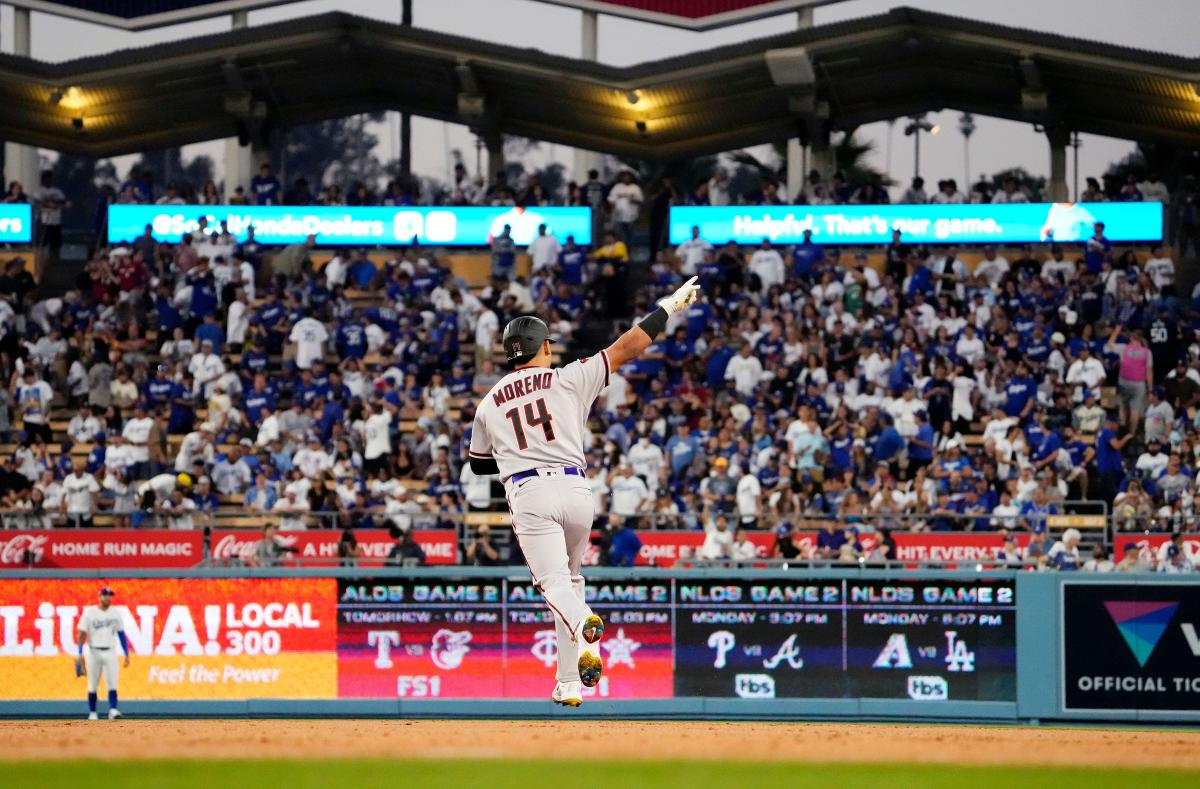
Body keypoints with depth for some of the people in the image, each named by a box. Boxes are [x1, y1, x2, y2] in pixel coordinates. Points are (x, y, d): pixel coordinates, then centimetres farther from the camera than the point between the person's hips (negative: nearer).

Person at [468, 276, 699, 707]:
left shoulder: (489, 404, 15)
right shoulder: (568, 379, 8)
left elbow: (478, 463, 26)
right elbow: (626, 348, 8)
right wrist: (668, 307, 15)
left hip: (528, 494, -1)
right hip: (574, 489, 1)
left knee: (555, 582, -12)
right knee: (571, 578, 19)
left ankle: (584, 627, -47)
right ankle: (569, 683, 14)